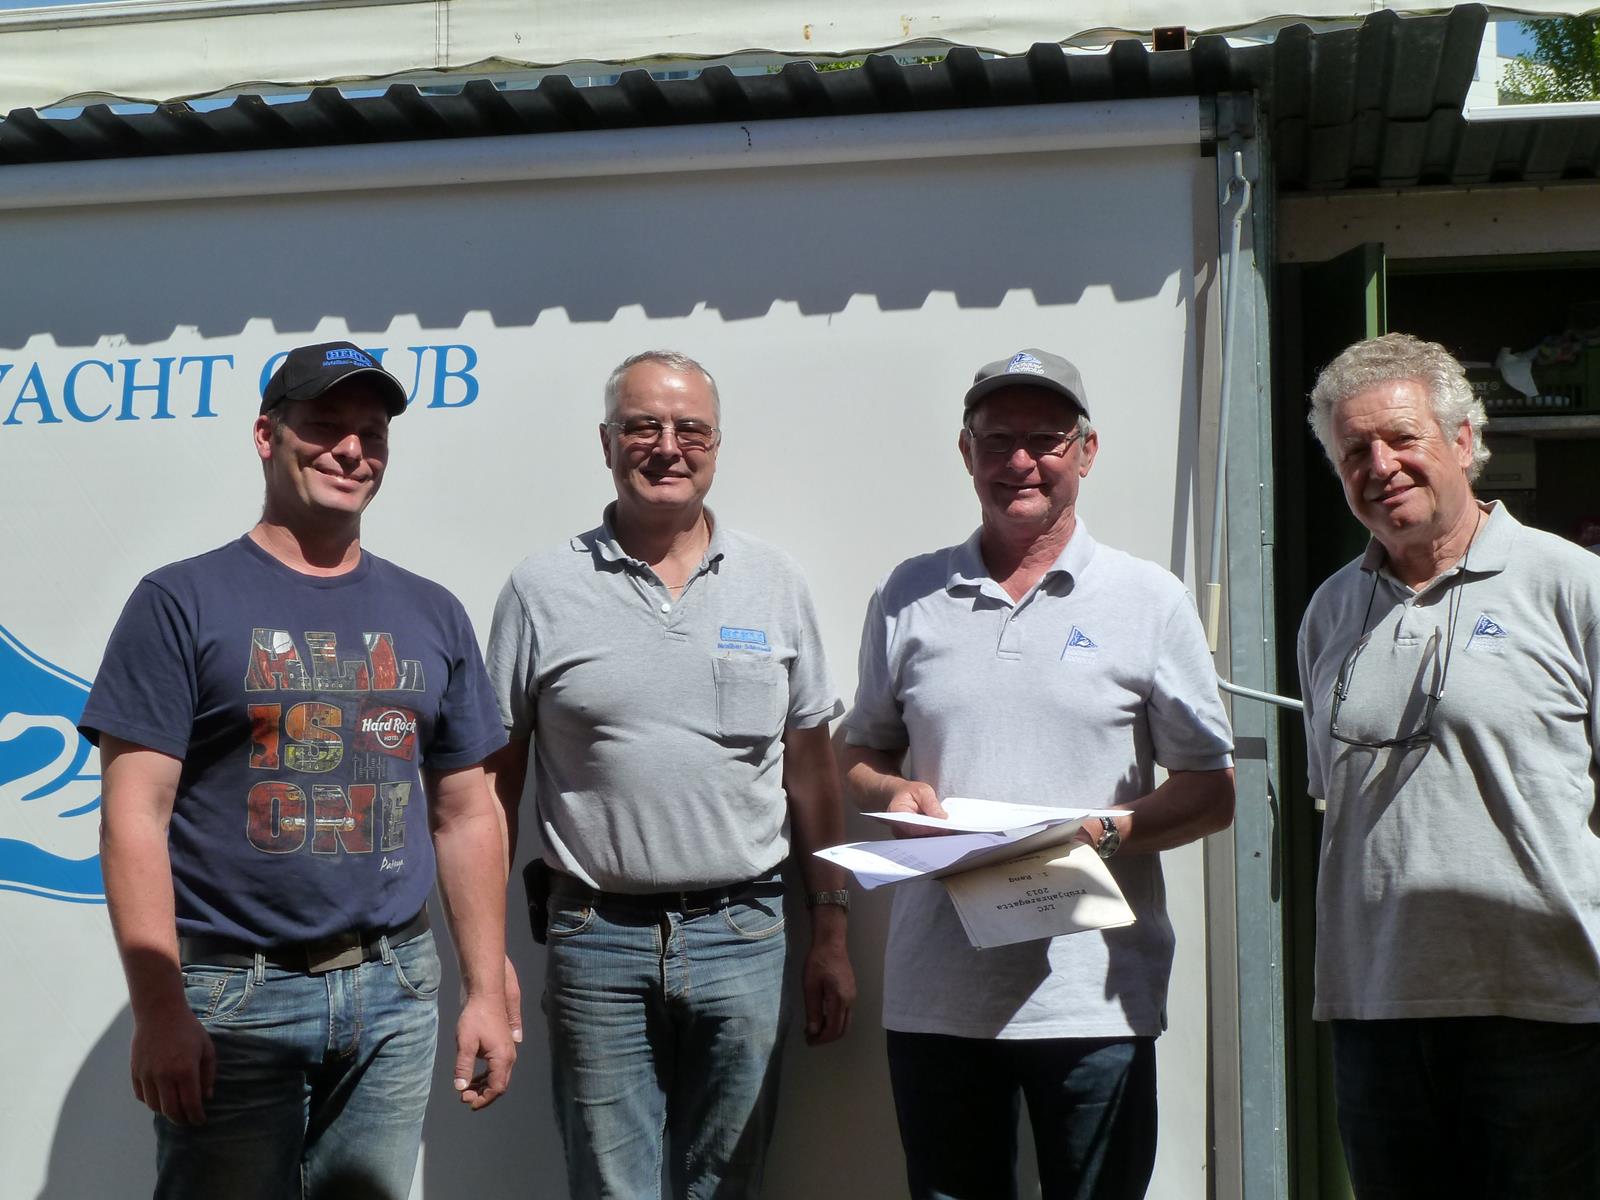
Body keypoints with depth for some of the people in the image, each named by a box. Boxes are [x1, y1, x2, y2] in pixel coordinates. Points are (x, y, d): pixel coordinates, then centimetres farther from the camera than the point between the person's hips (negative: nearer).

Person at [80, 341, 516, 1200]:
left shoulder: (431, 615, 10)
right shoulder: (182, 604, -3)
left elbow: (466, 815, 12)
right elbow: (136, 816, -8)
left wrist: (487, 991, 7)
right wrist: (158, 1008, -16)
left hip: (394, 994, 4)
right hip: (230, 994, -4)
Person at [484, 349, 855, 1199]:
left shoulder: (774, 586, 6)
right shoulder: (543, 591, 1)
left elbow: (810, 769, 10)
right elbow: (496, 780, 3)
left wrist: (831, 932, 7)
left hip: (743, 937, 2)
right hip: (598, 941, -1)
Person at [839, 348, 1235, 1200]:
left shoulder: (1149, 601, 4)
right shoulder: (909, 596, 10)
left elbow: (1212, 791, 5)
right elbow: (859, 758, 17)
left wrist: (1112, 828, -13)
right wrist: (895, 793, -5)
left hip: (1094, 998, -2)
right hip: (935, 997, 2)